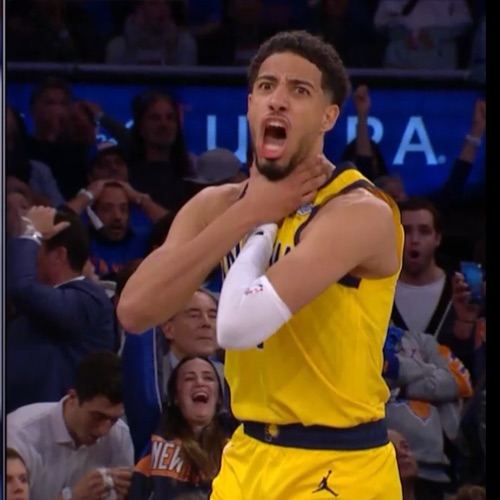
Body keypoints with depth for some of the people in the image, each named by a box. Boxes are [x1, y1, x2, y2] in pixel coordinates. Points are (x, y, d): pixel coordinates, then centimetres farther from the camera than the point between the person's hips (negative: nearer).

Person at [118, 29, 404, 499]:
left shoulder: (359, 213, -18)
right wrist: (248, 213, -12)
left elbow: (240, 324, -29)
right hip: (247, 459, 6)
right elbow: (134, 311, -12)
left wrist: (263, 222, -12)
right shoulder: (216, 205, 3)